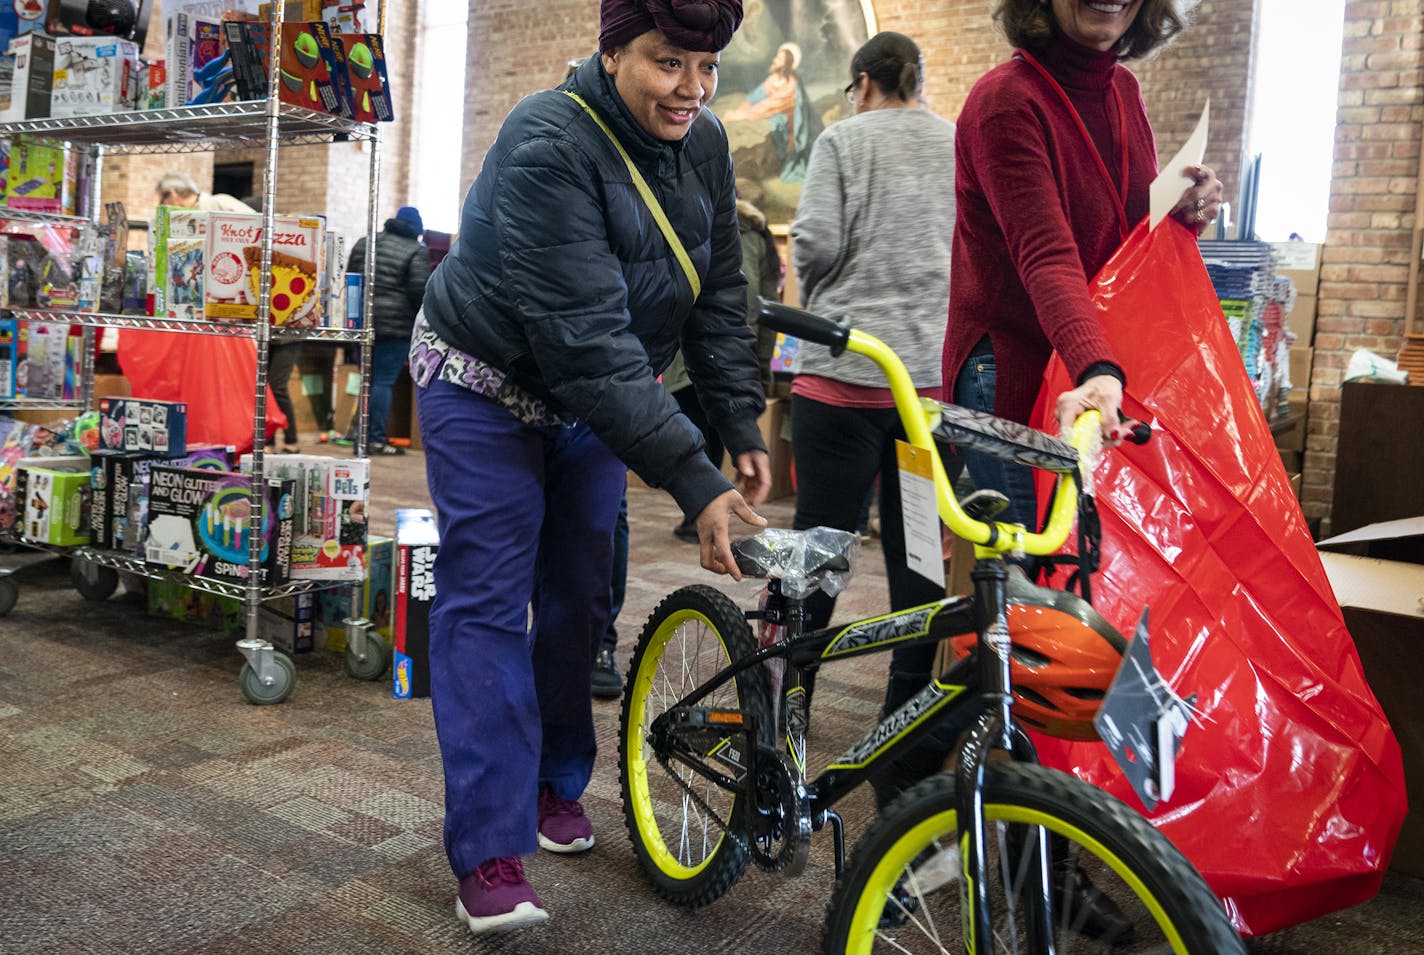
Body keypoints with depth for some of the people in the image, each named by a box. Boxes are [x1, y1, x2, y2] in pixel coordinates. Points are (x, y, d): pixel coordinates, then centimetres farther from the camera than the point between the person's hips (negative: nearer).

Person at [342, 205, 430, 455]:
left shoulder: (364, 242, 13)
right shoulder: (417, 252, -6)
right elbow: (419, 289, -14)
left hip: (362, 320, 6)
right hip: (396, 325, -6)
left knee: (367, 378, 16)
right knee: (384, 381, -4)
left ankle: (359, 432, 20)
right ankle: (376, 439, -3)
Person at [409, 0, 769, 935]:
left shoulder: (704, 145, -7)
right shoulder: (548, 148, -29)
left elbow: (719, 295, -1)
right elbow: (588, 339, -36)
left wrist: (744, 429, -9)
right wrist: (693, 481, -38)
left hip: (599, 398, 6)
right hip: (489, 386, -6)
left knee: (579, 593, 9)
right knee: (489, 600, -7)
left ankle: (558, 782, 28)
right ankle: (489, 853, -2)